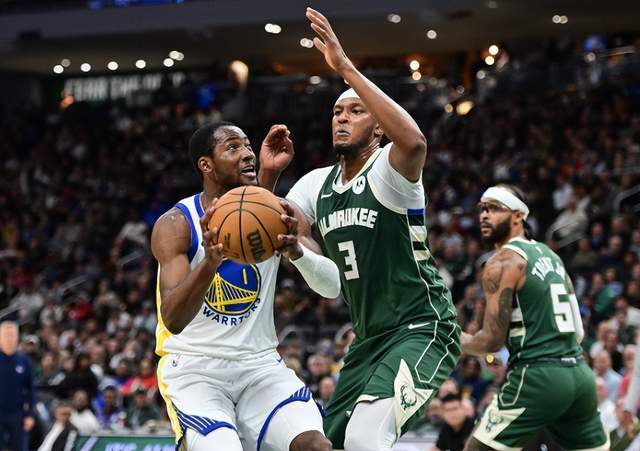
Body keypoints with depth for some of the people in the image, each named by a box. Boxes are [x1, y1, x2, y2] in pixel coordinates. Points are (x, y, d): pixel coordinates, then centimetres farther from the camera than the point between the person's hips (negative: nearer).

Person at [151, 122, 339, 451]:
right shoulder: (176, 224, -11)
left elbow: (332, 286, -10)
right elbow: (173, 319, -24)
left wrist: (296, 249, -31)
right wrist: (210, 262, -41)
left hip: (259, 365, 4)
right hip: (193, 368, -3)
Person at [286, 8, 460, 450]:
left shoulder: (389, 170, -14)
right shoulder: (316, 184, 9)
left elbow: (414, 142, -38)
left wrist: (346, 67, -37)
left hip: (423, 329, -9)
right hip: (370, 337, 9)